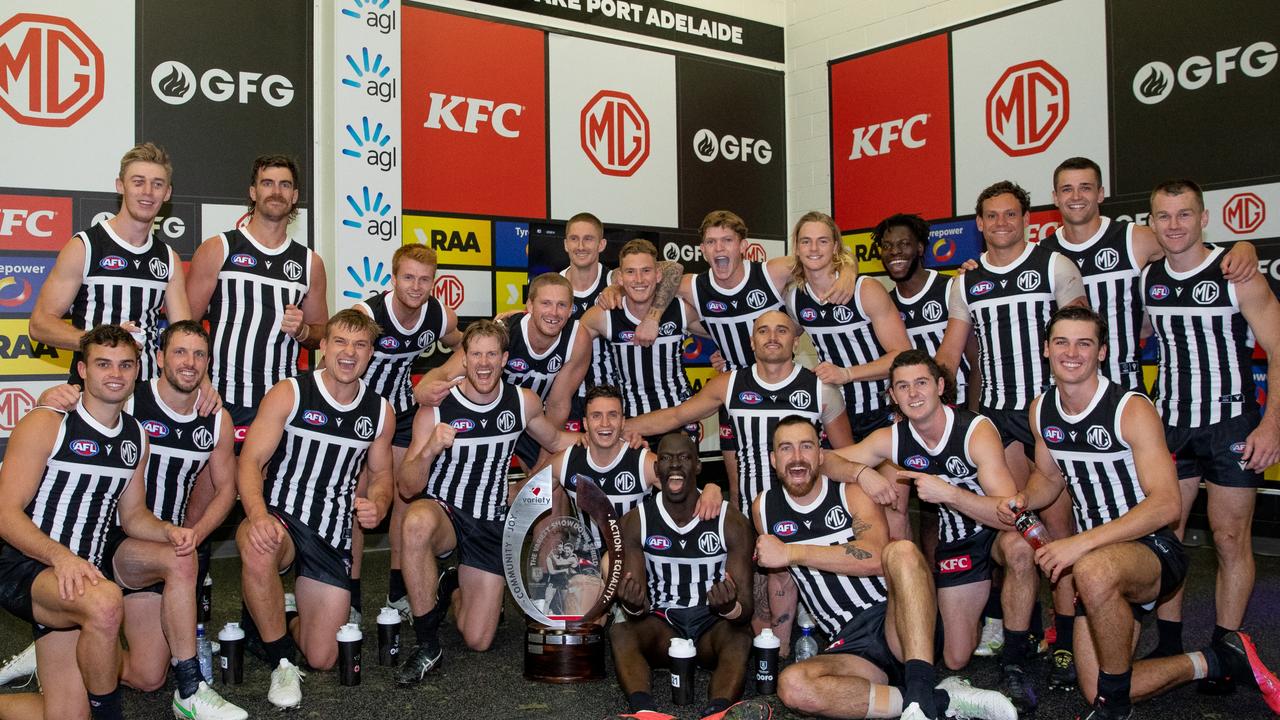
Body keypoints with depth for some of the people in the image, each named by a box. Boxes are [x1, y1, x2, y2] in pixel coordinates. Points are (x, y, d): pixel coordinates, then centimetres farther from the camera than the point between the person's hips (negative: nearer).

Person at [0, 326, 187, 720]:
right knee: (105, 601, -38)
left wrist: (169, 531, -5)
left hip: (80, 577, 6)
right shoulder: (46, 424, -9)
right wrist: (60, 557, -31)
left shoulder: (136, 436, 10)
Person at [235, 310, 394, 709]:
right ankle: (282, 662, -16)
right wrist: (258, 516, -31)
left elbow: (381, 473, 18)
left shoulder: (380, 412, 6)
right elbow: (250, 463, -12)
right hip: (279, 517, -3)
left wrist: (377, 504, -7)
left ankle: (272, 621, 39)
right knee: (257, 550, -42)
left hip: (333, 535, 4)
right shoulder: (288, 394, -6)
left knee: (322, 658, 1)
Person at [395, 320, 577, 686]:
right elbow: (407, 488, -14)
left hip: (490, 525, 3)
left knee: (478, 641, 0)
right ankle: (426, 645, -23)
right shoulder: (435, 409, -14)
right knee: (417, 522, -42)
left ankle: (451, 585, 34)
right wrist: (429, 450, -34)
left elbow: (556, 440, 15)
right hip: (441, 510, -3)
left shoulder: (523, 402, -5)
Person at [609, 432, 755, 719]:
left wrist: (730, 608, -34)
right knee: (620, 632, -29)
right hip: (663, 625, 1)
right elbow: (638, 606, -4)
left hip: (714, 625, -1)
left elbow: (745, 608, -8)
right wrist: (633, 606, -31)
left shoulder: (732, 522, -8)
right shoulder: (635, 522, -4)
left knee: (740, 639, -34)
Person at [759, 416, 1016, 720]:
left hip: (894, 621, -2)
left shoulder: (852, 492, 0)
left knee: (902, 551, -32)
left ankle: (920, 695, -37)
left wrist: (792, 553, -19)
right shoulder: (765, 508, 10)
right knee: (792, 686, -31)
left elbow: (876, 557, -20)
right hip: (851, 646, 2)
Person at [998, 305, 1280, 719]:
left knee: (1093, 571, -42)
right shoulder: (1041, 410, 2)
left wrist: (1080, 543, -33)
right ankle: (1219, 660, 23)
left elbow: (1165, 505, -26)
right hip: (1101, 562, 7)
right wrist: (1023, 499, -6)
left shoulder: (1132, 410, -18)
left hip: (1152, 550, -7)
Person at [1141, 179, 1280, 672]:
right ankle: (1170, 646, 15)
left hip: (1232, 424, -4)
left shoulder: (1237, 276, -9)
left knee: (1230, 539, 1)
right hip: (1169, 424, 4)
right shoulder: (1148, 277, 4)